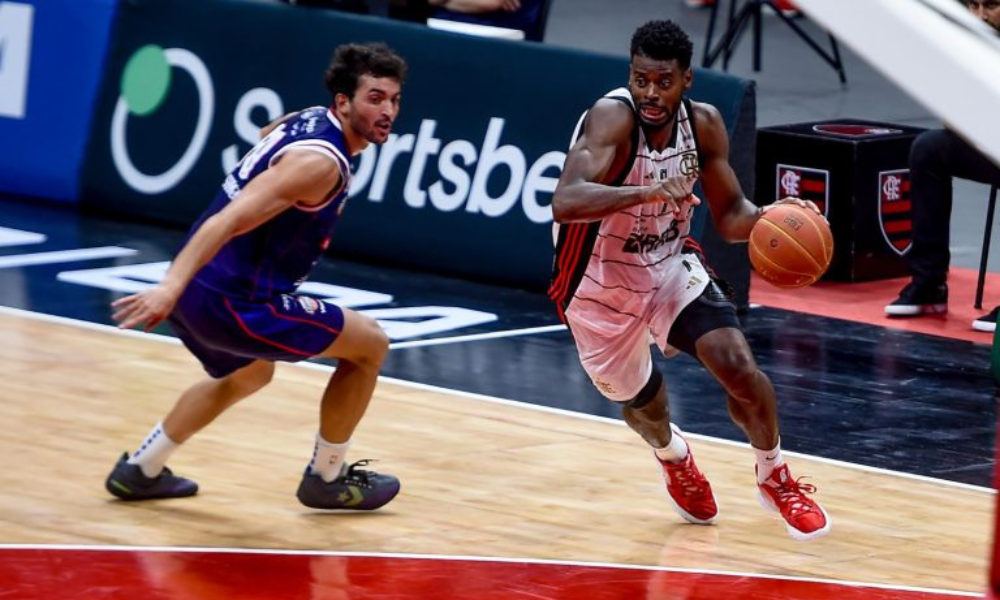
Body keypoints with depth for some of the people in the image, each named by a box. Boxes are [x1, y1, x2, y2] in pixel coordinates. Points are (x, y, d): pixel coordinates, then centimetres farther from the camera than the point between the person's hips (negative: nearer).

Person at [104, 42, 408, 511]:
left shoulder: (305, 120, 8)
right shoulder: (319, 163, -20)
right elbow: (229, 220, -29)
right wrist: (172, 286, -38)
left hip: (201, 290, 10)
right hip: (234, 300, -10)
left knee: (248, 374, 38)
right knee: (370, 344, 2)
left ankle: (140, 470, 40)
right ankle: (327, 478, 15)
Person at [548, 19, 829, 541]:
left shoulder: (704, 124, -12)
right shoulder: (611, 118, -29)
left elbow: (730, 215, 0)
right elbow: (564, 202, -44)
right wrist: (648, 192, -58)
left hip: (671, 267, 3)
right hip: (602, 287, -3)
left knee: (739, 367, -17)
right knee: (642, 404, 14)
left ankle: (774, 479, 11)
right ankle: (673, 456, 53)